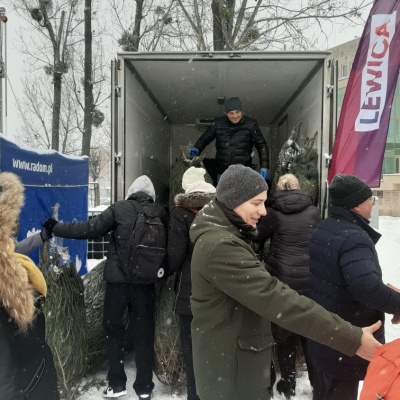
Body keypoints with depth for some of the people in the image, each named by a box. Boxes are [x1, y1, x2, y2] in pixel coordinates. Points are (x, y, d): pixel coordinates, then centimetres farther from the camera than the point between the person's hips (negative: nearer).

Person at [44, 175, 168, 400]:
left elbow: (91, 229, -7)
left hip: (119, 279, -2)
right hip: (147, 281, 2)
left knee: (113, 327, 17)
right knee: (144, 332, 12)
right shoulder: (161, 213, 0)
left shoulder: (120, 208, -6)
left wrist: (56, 228, 3)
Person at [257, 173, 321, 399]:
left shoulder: (273, 213, -6)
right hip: (311, 281, 3)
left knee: (285, 332, 14)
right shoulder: (314, 211, 1)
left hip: (283, 280, -2)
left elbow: (258, 237, 4)